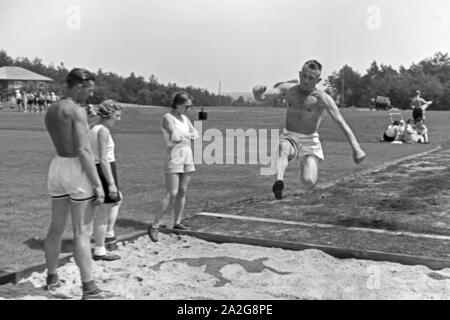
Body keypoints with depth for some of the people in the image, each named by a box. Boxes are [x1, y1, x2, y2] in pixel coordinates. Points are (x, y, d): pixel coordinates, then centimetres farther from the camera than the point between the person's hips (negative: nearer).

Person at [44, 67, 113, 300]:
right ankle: (89, 289, 1)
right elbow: (84, 151, -21)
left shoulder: (50, 112, 11)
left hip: (57, 167, 8)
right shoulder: (77, 111, -16)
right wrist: (97, 184, -19)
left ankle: (52, 278, 31)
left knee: (56, 227, 18)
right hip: (78, 170, -8)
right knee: (82, 232, -5)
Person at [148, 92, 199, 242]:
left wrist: (182, 135, -7)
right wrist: (188, 135, -1)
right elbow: (176, 136, -17)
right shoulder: (167, 117, -7)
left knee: (183, 191, 8)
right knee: (172, 194, -11)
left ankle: (177, 222, 18)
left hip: (187, 155, 7)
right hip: (174, 155, -7)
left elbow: (196, 134, 7)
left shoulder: (184, 118, 14)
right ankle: (154, 225, -6)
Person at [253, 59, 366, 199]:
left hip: (310, 142, -2)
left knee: (309, 182, -18)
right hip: (289, 137, 2)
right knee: (284, 150, -35)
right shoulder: (288, 89, 1)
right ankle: (279, 182, -52)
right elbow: (261, 97, -8)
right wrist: (258, 92, -34)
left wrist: (356, 148, -26)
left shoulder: (322, 98, -10)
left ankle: (308, 167, 15)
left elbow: (341, 122, -16)